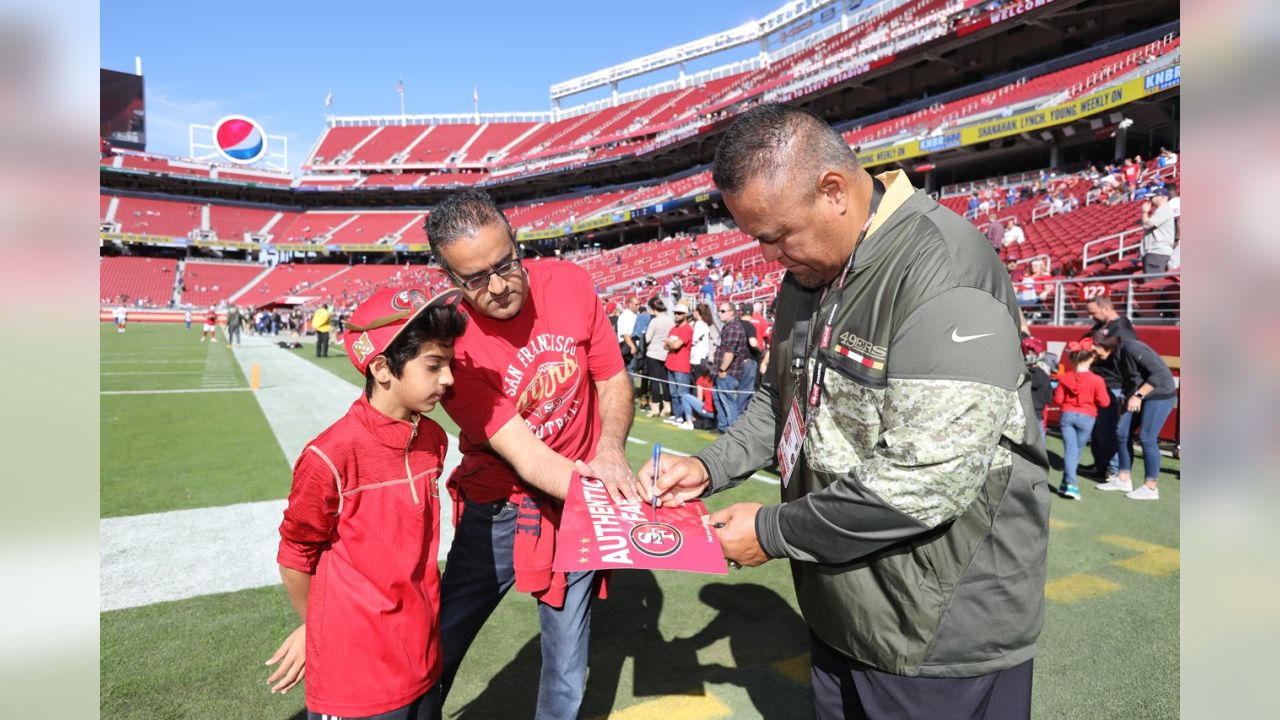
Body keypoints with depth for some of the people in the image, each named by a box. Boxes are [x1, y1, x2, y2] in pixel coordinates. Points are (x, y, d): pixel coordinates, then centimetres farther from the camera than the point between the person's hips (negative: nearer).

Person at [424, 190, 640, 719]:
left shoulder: (569, 284, -10)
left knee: (566, 673, 12)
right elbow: (525, 455, -23)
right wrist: (607, 498, -35)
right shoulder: (454, 344, -19)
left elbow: (613, 379, 0)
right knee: (436, 652, 12)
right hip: (496, 510, -2)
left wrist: (609, 451, -19)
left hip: (578, 503, 2)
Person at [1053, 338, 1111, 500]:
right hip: (1086, 418, -1)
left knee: (1069, 449, 0)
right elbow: (1104, 402, -6)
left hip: (1067, 415, 1)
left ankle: (1070, 483, -13)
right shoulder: (1096, 380, -10)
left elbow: (1058, 400, 0)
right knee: (1077, 450, 12)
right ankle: (1068, 483, 17)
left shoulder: (1064, 378, -3)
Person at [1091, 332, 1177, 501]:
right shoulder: (1117, 353, 4)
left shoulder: (1131, 348, -23)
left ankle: (1151, 488, 4)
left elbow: (1160, 373, -25)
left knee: (1146, 438, -8)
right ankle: (1124, 480, 15)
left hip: (1159, 394, -9)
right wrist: (1129, 396, -2)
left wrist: (1138, 395, -24)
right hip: (1139, 394, 9)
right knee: (1123, 432, 6)